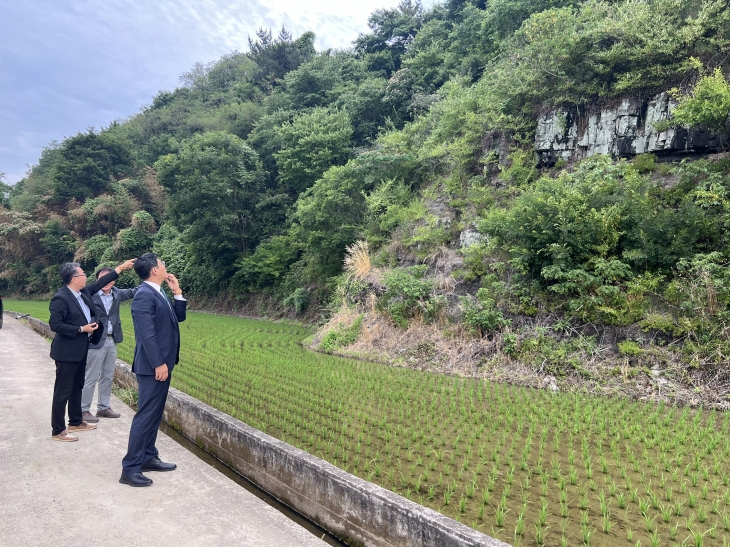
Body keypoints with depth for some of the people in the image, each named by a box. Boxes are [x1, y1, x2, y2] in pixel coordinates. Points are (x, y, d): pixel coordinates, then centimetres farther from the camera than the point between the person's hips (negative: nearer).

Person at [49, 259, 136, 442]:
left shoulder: (84, 292, 5)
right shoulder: (60, 298, -19)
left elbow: (100, 282, 18)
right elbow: (55, 325, -22)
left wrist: (120, 268, 18)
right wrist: (81, 329, -19)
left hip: (81, 349, 9)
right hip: (67, 351, -9)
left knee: (77, 387, 19)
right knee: (63, 391, -1)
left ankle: (76, 422, 32)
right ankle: (58, 431, 9)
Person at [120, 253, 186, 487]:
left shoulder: (159, 293, 12)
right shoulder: (144, 295, -18)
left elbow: (178, 317, 17)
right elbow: (147, 334, -23)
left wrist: (177, 292, 7)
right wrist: (158, 364, -23)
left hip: (163, 363, 10)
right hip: (154, 366, -10)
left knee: (155, 414, 16)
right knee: (146, 415, -5)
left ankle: (148, 457, 28)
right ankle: (130, 468, 3)